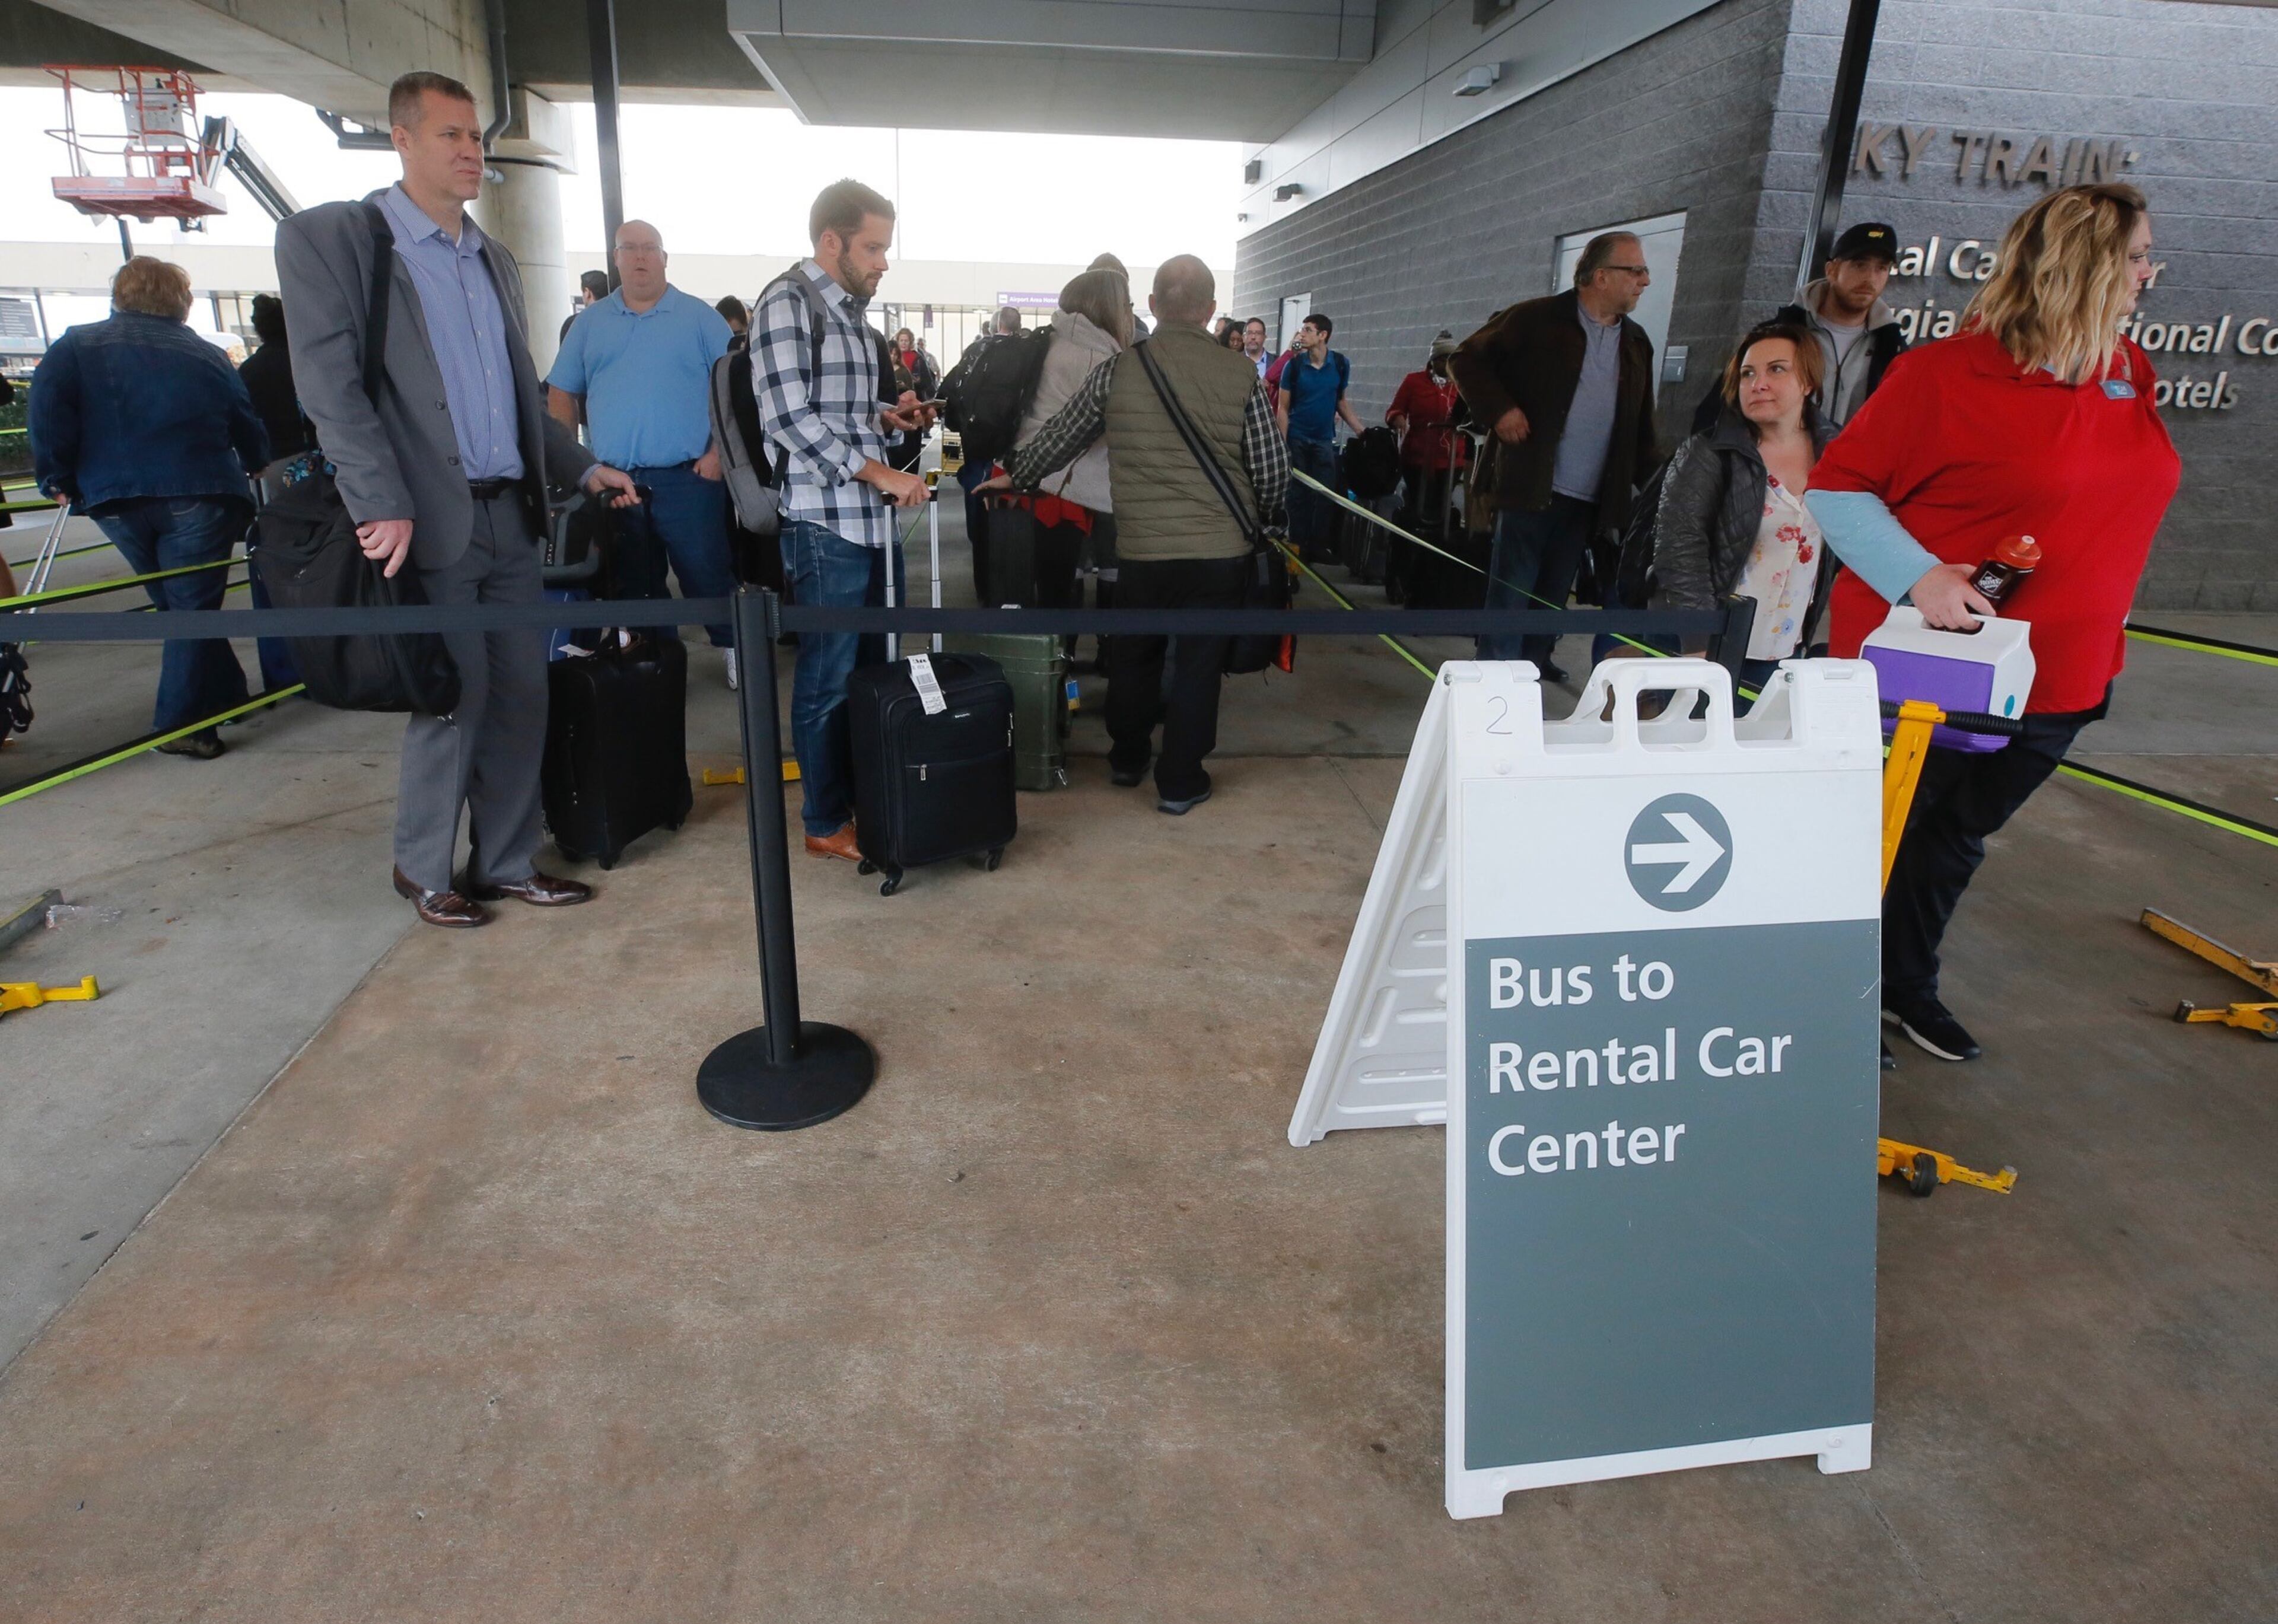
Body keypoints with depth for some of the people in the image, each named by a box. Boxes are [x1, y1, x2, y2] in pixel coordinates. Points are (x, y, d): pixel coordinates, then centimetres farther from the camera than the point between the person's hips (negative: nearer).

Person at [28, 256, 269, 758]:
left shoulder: (77, 346, 9)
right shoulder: (208, 356, 11)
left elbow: (48, 407, -5)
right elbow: (250, 431, 13)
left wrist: (58, 478, 2)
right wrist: (258, 473, 30)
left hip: (115, 497, 2)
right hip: (198, 496, -1)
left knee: (174, 603, 17)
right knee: (194, 608, 1)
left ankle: (224, 695, 23)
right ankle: (181, 724, -5)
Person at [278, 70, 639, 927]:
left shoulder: (496, 260, 19)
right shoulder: (328, 237, -2)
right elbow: (329, 384, -10)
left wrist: (584, 467, 14)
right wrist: (382, 506, -18)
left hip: (511, 515, 6)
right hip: (428, 520, -6)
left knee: (521, 693, 6)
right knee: (455, 697, -1)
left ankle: (506, 862, 19)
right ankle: (423, 867, 18)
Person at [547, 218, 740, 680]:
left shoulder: (699, 317, 3)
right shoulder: (589, 322, 11)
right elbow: (562, 393, 12)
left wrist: (719, 452, -10)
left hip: (687, 476, -3)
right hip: (612, 480, 4)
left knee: (707, 574, -2)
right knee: (634, 583, 11)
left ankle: (735, 649, 12)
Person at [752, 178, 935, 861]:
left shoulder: (852, 311, 18)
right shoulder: (787, 303, -8)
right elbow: (788, 418, -18)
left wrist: (887, 416, 7)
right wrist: (879, 472, -22)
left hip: (876, 520, 9)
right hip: (826, 524, -8)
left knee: (874, 671, 14)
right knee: (828, 680, 1)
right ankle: (827, 824, 13)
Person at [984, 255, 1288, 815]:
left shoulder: (1116, 370, -3)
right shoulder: (1241, 375, -4)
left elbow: (1059, 438, 8)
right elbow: (1272, 470, 0)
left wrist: (1015, 476, 26)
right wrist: (1259, 519, 20)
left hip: (1143, 550, 1)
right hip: (1221, 551, -1)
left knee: (1132, 655, 21)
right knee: (1197, 664, 9)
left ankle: (1127, 758, 36)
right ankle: (1180, 782, 17)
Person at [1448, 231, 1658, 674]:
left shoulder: (1637, 343, 13)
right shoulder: (1536, 319, -4)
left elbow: (1641, 425, 18)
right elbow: (1466, 359, -2)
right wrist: (1499, 409, -14)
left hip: (1589, 501, 5)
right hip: (1531, 488, -5)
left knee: (1553, 600, 11)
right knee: (1511, 596, -3)